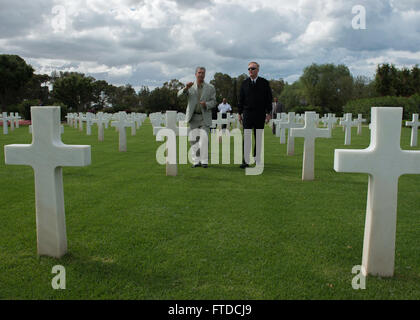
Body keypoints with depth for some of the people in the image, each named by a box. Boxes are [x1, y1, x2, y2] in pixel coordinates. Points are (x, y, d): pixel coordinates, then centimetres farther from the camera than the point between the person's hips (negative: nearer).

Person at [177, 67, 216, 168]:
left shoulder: (210, 88, 7)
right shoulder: (190, 86, 7)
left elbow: (213, 102, 6)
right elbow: (179, 95, -6)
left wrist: (206, 104, -16)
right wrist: (186, 88, -26)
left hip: (205, 117, -1)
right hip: (193, 117, 1)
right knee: (194, 140, 4)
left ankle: (204, 161, -4)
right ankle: (196, 161, 11)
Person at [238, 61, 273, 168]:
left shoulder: (264, 83, 3)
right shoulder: (244, 83, 7)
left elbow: (269, 99, 3)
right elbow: (241, 99, 9)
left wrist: (268, 113, -3)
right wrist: (240, 113, 4)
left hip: (260, 114, 0)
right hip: (247, 113, 0)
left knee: (258, 138, 7)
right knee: (246, 137, -5)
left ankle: (257, 158, 18)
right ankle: (245, 161, -4)